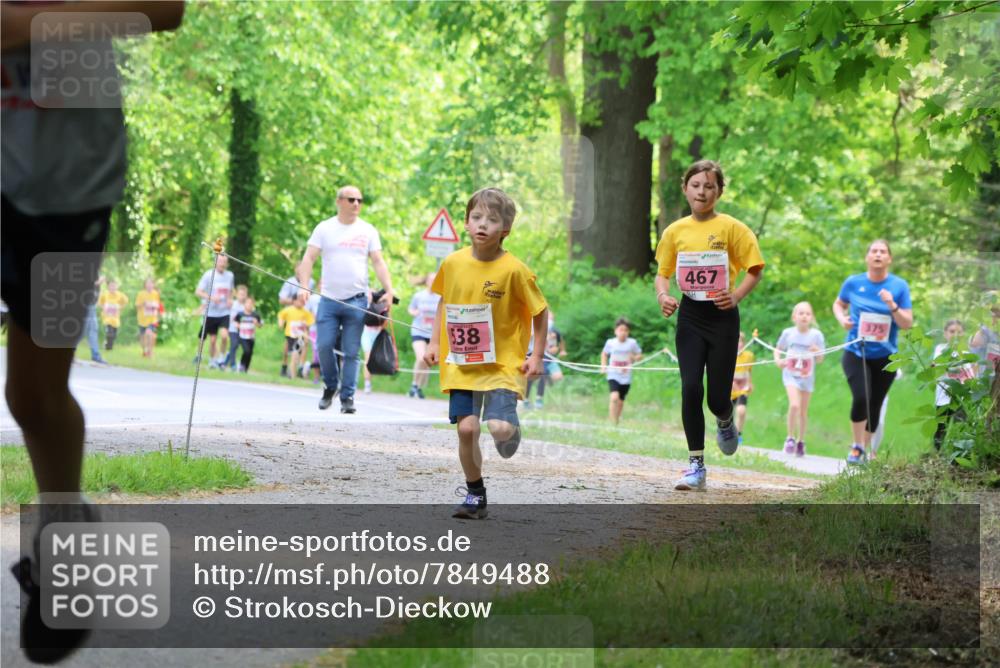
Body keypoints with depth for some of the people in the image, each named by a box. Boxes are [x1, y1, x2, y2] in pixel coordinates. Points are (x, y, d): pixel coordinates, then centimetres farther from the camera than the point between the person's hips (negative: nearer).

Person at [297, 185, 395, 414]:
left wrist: (389, 290, -9)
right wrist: (303, 286, -14)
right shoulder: (324, 228, 6)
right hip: (329, 300, 0)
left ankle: (347, 397, 5)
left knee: (351, 352, -1)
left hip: (357, 301, 0)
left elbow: (378, 262, 5)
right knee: (324, 346, -7)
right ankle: (330, 386, 17)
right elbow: (308, 258, 1)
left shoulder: (368, 231, 9)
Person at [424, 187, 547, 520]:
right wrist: (434, 342, 13)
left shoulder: (513, 270, -11)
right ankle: (475, 495, 14)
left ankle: (511, 429, 20)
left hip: (503, 364, -3)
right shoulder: (453, 263, 0)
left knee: (499, 426, -19)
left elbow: (539, 311, -2)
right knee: (467, 428, -6)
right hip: (462, 364, 3)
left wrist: (536, 357, -4)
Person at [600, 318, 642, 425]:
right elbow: (604, 354, 17)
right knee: (614, 397, -23)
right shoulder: (610, 343, -1)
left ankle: (616, 421, 30)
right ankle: (613, 423, -20)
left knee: (620, 401, 10)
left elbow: (640, 356, 8)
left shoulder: (632, 343, -3)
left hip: (626, 377, 2)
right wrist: (603, 366, 4)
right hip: (613, 375, -2)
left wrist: (634, 358, -14)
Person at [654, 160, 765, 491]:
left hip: (722, 316, -2)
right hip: (690, 315, 2)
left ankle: (725, 421, 37)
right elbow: (662, 273, 12)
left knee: (718, 396, -2)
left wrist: (737, 294, -18)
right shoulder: (675, 231, 6)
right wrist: (663, 296, -8)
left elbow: (755, 270, -1)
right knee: (691, 389, -10)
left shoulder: (731, 228, -3)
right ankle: (696, 465, -2)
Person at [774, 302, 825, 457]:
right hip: (790, 375, -1)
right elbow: (778, 349, 11)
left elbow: (820, 360, -1)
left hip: (807, 377, 1)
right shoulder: (788, 333, -3)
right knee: (794, 405, -21)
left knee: (804, 411, 10)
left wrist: (817, 352, -23)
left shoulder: (816, 335, -5)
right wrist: (778, 360, -9)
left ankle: (801, 441, 27)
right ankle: (790, 438, -6)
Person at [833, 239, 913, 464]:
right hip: (856, 353, -1)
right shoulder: (853, 283, -1)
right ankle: (857, 446, -6)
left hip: (885, 356, 1)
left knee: (874, 405, 7)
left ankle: (864, 449, 25)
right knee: (861, 397, -21)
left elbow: (907, 324, -5)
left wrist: (892, 306, -21)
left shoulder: (899, 286, -3)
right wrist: (842, 318, -4)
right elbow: (838, 304, 18)